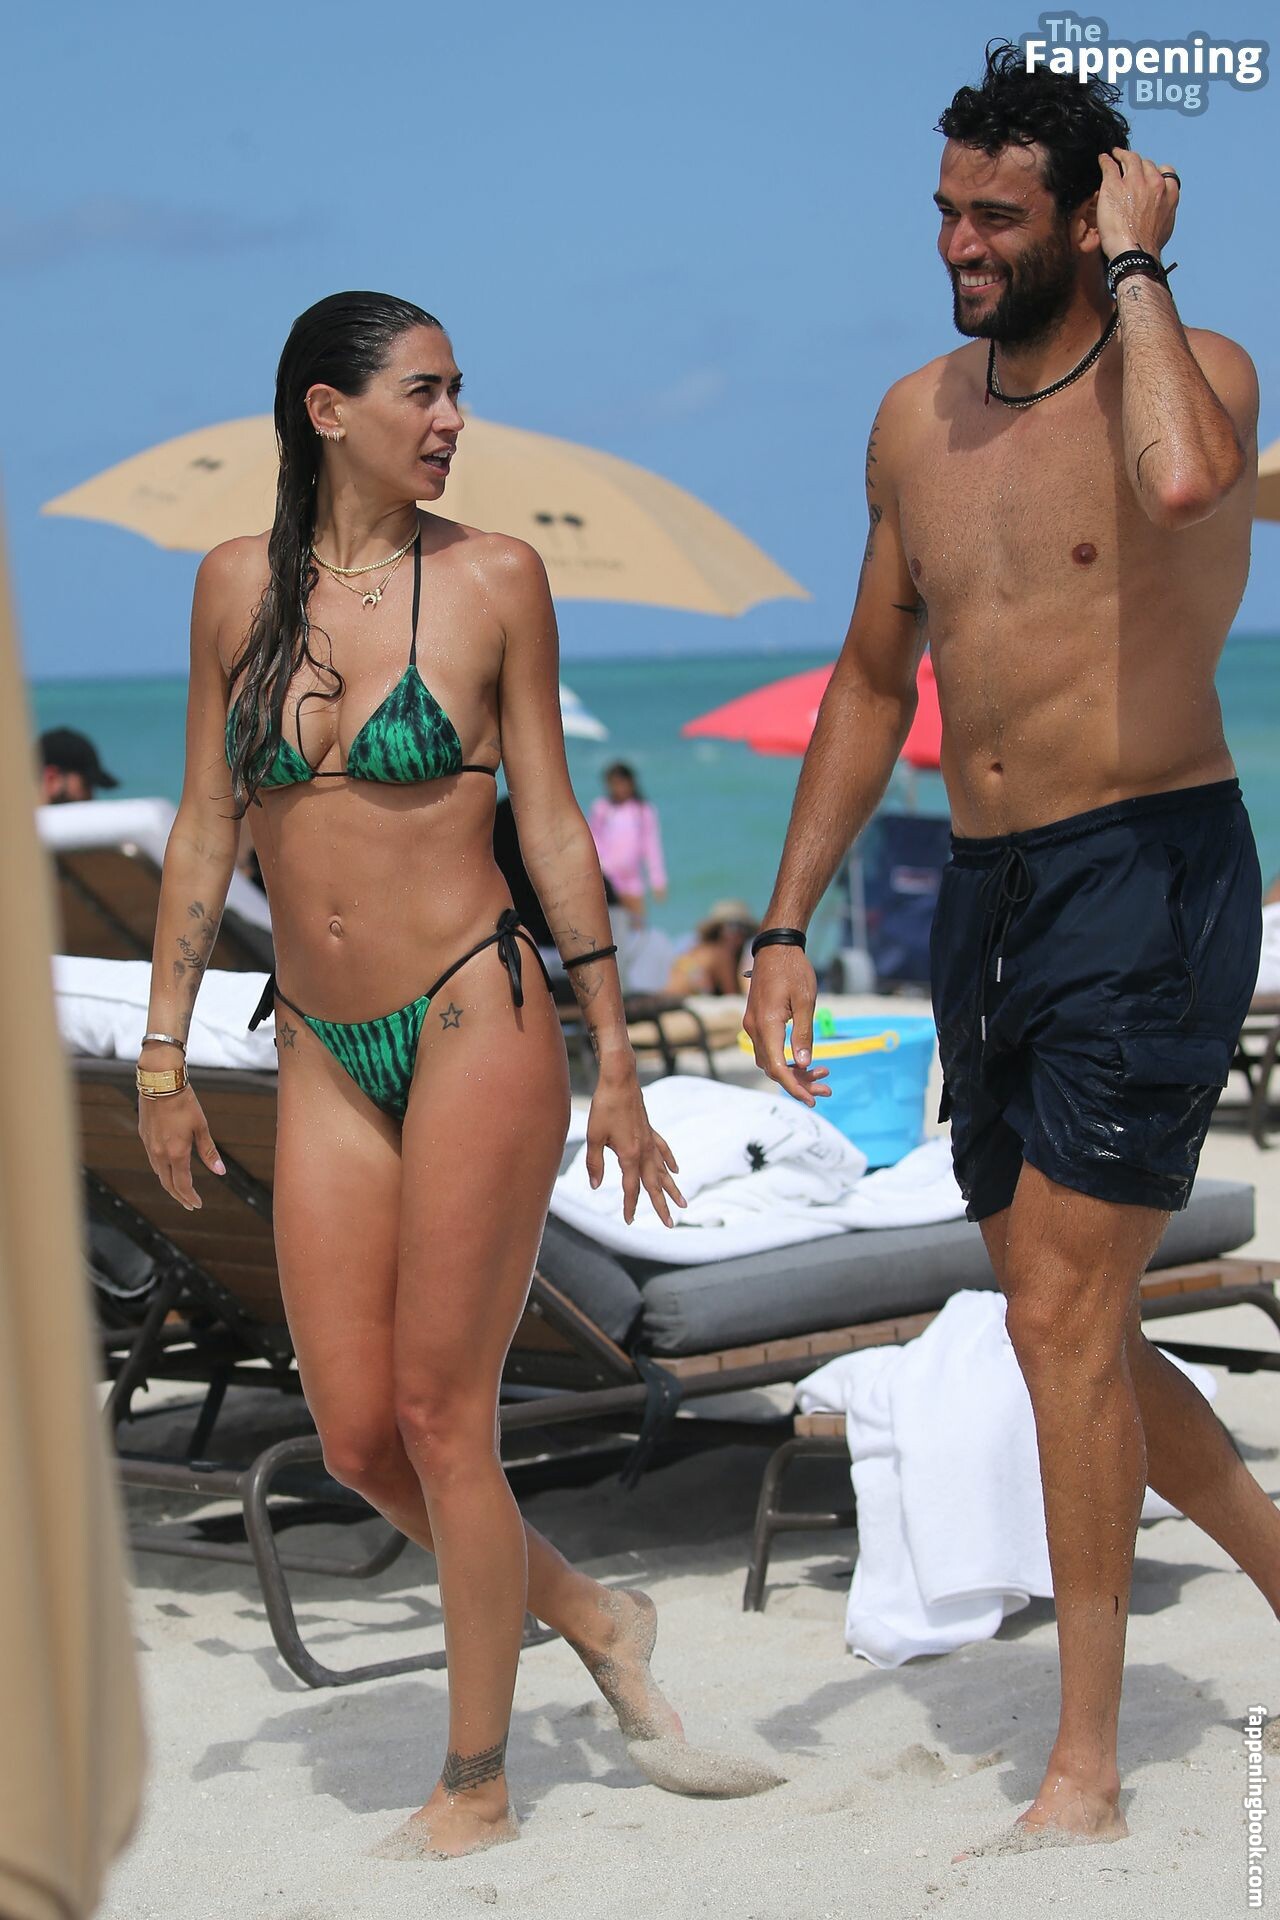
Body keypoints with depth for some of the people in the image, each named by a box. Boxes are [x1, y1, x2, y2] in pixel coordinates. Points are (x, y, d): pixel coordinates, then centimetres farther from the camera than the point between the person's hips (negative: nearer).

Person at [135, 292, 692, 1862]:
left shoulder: (491, 580, -2)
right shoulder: (238, 584, 6)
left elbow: (551, 822, 1)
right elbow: (205, 827, 10)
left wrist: (614, 1064, 2)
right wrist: (164, 1054, 9)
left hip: (476, 1019, -4)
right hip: (326, 1053, 4)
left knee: (440, 1415, -1)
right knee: (355, 1438, 3)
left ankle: (477, 1784, 14)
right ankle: (585, 1613, 29)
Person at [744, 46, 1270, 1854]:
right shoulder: (916, 420, 10)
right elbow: (873, 682, 19)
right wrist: (789, 924, 15)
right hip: (986, 894, 7)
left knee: (1063, 1315, -8)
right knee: (1066, 1324, 12)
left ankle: (1089, 1765, 3)